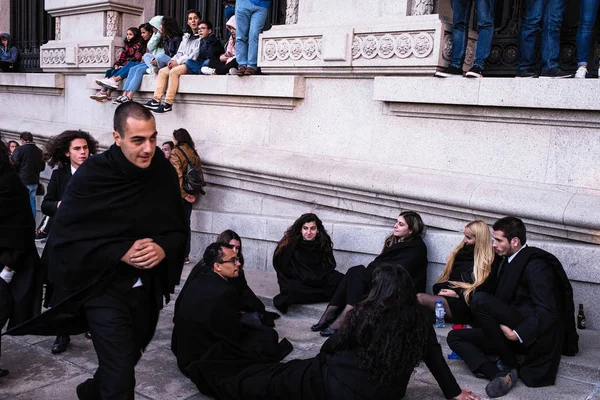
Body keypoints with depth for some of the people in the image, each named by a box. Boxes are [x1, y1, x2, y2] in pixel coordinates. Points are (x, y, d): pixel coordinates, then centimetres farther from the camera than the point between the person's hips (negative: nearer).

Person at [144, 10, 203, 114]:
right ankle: (156, 100, -18)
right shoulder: (186, 37, 24)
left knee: (173, 71, -31)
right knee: (162, 71, -10)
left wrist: (178, 61, -13)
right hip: (182, 63, 8)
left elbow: (195, 54, -12)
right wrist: (173, 60, -2)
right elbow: (180, 52, 20)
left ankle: (168, 104, -32)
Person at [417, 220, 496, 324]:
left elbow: (481, 293, -8)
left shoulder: (487, 263, -1)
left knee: (420, 298, -29)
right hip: (447, 294, 7)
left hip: (463, 307, -7)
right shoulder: (461, 251, 21)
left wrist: (458, 294, -12)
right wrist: (440, 289, 2)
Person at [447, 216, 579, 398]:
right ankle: (501, 375, -21)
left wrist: (518, 334, -24)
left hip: (534, 335, -9)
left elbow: (548, 312, -21)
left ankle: (510, 365, -13)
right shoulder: (507, 262, 12)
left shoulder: (536, 265, -14)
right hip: (511, 331, 9)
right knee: (455, 337, -1)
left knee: (480, 299, -27)